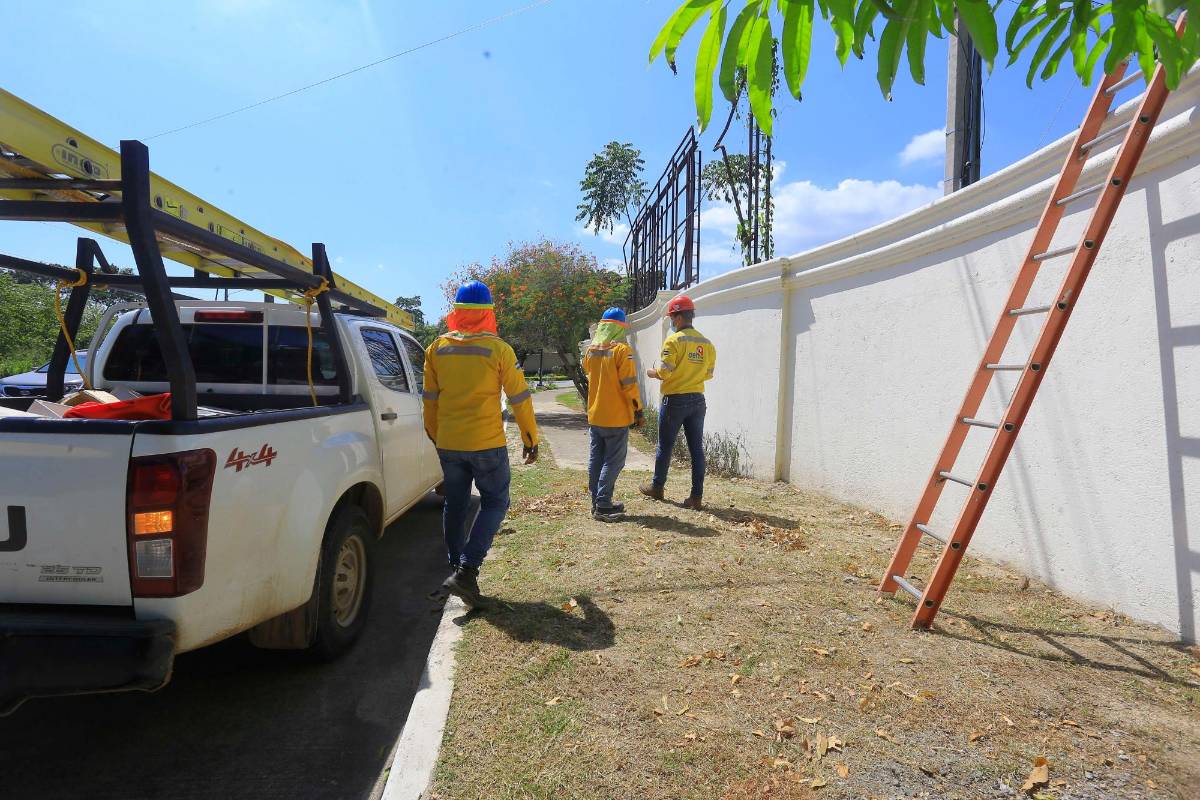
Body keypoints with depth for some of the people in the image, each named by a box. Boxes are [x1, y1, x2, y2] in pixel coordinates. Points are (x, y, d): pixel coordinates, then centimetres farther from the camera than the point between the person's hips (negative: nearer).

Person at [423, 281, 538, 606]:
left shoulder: (437, 348, 2)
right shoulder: (498, 349, -9)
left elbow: (430, 397, 9)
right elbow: (519, 397, -6)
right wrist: (530, 439, 4)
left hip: (447, 444, 4)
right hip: (487, 444, -4)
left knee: (455, 504, 16)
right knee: (495, 502, 8)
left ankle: (457, 566, 24)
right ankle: (467, 570, -4)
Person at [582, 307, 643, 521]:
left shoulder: (590, 350, 5)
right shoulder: (621, 350, -14)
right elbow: (629, 384, -15)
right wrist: (638, 410, -7)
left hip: (594, 415, 6)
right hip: (616, 416, -6)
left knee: (596, 459, 12)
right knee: (613, 460, 0)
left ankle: (596, 502, 18)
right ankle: (603, 505, -3)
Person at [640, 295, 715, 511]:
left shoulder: (673, 340, -13)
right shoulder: (707, 344, 6)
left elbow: (664, 373, -17)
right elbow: (708, 374, 11)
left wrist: (652, 373, 4)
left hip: (674, 400, -5)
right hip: (697, 400, 5)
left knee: (665, 446, 10)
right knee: (696, 448, 6)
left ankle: (657, 486, 26)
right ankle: (697, 496, 6)